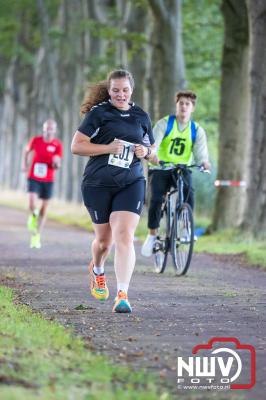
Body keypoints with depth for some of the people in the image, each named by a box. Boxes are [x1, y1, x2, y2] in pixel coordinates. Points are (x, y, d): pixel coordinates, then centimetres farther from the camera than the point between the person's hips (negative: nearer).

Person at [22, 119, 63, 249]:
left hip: (48, 180, 1)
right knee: (32, 205, -20)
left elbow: (57, 166, -7)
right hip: (34, 178, -1)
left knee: (44, 209, 7)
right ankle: (33, 215, 17)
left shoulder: (58, 145, -7)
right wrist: (24, 164, 5)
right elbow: (27, 150, 16)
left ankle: (36, 236, 22)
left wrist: (56, 163, -29)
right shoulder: (35, 140, -5)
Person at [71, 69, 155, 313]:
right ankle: (97, 270, 46)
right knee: (104, 239, 11)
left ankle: (123, 295, -19)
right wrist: (108, 148, -16)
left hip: (131, 184, 1)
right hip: (98, 184, -1)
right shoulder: (98, 113, -2)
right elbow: (76, 146, -6)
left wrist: (146, 151, -1)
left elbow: (152, 148, 23)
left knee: (125, 237, -15)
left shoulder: (141, 116, 11)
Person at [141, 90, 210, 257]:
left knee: (189, 192, -28)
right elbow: (153, 142, -20)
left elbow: (200, 150, -12)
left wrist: (204, 161, -36)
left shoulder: (197, 130, 2)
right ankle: (152, 235, -4)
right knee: (156, 199, -21)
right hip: (160, 168, -1)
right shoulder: (164, 124, -5)